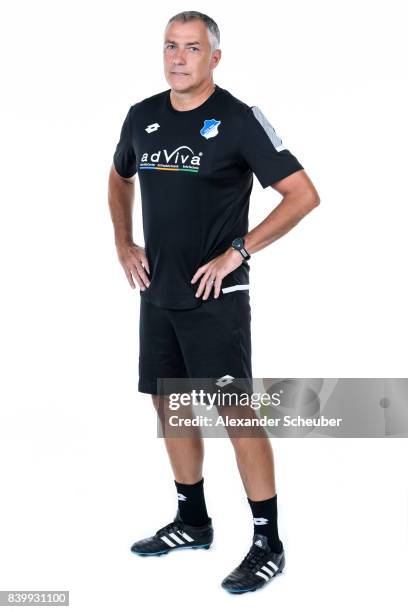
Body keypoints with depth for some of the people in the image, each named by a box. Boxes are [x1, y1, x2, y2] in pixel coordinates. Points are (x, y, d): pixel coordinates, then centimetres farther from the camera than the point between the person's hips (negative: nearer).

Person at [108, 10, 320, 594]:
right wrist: (123, 244, 12)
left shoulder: (239, 119, -11)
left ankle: (268, 542, 6)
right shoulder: (142, 116, 7)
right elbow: (120, 178, 26)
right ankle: (193, 522, 30)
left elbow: (303, 194, -14)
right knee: (169, 403, 14)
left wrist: (236, 252, -15)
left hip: (215, 297, -7)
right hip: (157, 291, 7)